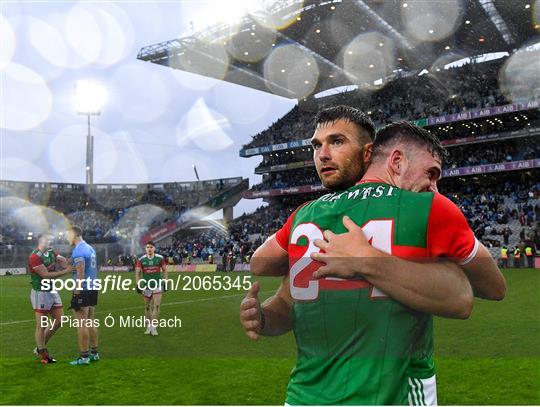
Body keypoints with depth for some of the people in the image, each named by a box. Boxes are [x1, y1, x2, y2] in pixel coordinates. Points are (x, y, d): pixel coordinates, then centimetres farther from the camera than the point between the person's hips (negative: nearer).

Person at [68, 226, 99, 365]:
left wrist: (76, 294, -18)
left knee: (82, 324, -3)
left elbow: (80, 274, -19)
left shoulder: (78, 251, -14)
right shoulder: (90, 248, 13)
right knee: (91, 322, 15)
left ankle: (84, 356, 2)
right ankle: (94, 353, 21)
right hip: (93, 289, 9)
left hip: (83, 291, -9)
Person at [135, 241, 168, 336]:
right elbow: (137, 273, -1)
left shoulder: (160, 258, -3)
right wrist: (138, 284, -10)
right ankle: (148, 326, 21)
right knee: (147, 307, 8)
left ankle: (153, 326, -5)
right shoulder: (141, 260, -3)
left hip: (157, 285, -1)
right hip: (146, 285, 1)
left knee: (156, 305, -9)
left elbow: (164, 270, 5)